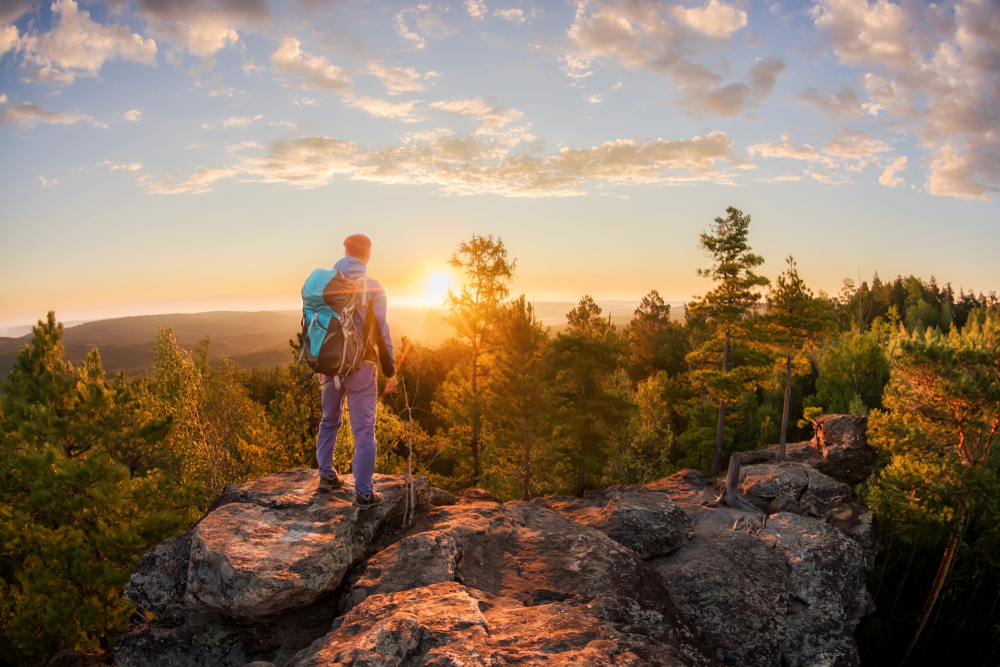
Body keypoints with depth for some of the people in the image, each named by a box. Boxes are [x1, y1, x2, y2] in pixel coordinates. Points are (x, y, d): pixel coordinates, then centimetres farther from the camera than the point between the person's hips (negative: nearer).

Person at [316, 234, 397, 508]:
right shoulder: (372, 287, -7)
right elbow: (381, 332, -8)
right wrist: (391, 371, -2)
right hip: (360, 365, -4)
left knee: (329, 420, 22)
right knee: (364, 429, 0)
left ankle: (327, 476, 30)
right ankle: (363, 492, 2)